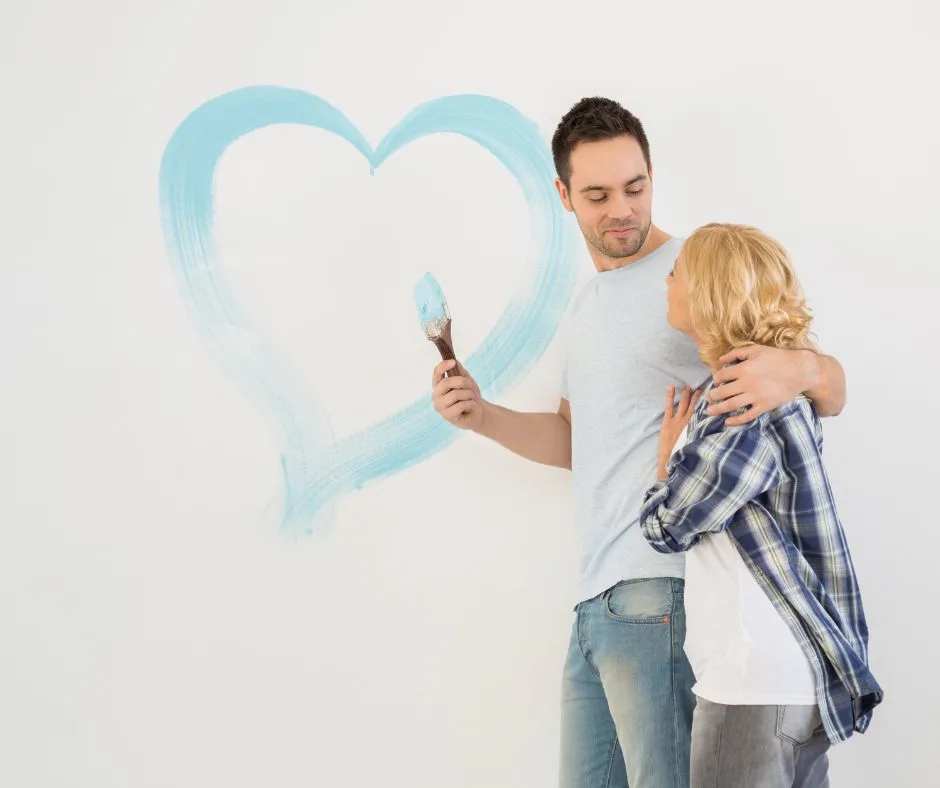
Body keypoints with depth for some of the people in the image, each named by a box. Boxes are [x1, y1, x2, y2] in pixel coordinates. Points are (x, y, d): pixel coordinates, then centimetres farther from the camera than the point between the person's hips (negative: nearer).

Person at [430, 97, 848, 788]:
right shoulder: (590, 303, 20)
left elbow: (831, 392, -7)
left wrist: (799, 369, -30)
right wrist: (481, 416, 11)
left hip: (659, 593, -8)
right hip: (596, 601, 8)